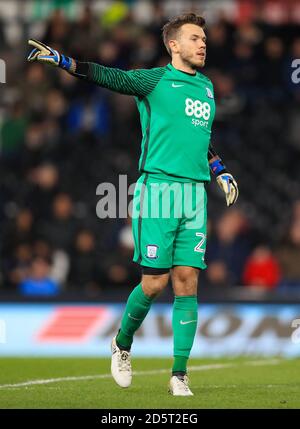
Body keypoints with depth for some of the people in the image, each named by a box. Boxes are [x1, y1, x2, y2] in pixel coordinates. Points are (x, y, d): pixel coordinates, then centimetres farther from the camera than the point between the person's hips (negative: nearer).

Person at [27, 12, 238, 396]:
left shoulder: (207, 87, 19)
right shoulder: (154, 80, 0)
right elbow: (107, 76, -9)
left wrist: (221, 172, 29)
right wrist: (60, 60, -19)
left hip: (195, 194, 5)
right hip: (157, 188, -5)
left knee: (187, 283, -1)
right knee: (155, 282, -6)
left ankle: (179, 376, 2)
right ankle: (122, 344, 22)